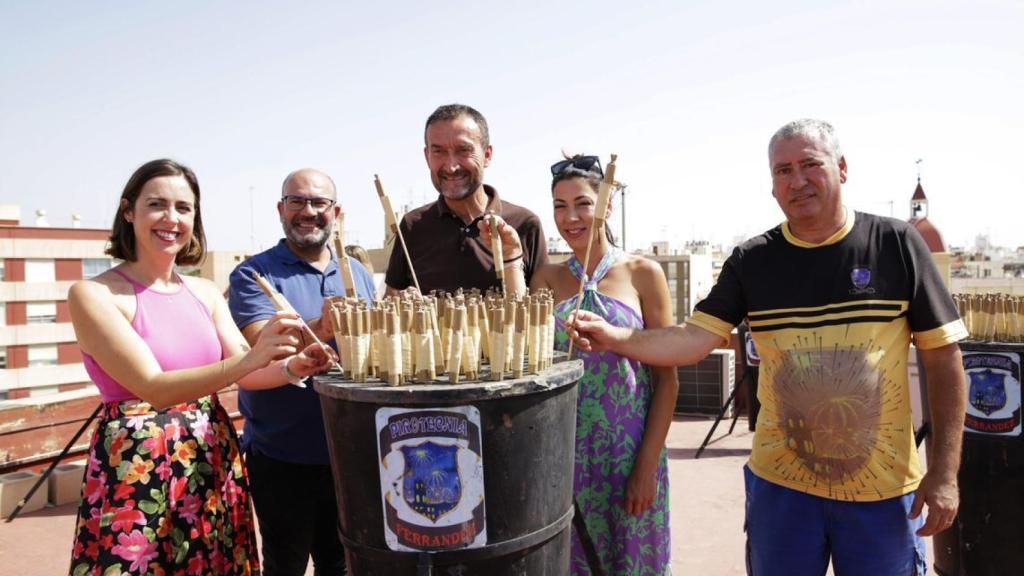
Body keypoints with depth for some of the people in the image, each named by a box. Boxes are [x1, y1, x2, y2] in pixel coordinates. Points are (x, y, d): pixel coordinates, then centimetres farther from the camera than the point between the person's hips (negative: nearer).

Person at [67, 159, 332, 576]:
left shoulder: (205, 292, 6)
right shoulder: (93, 294, -10)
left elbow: (245, 374, 3)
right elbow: (153, 387, -20)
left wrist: (292, 366, -18)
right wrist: (250, 359, -33)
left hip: (214, 464, 5)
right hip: (136, 467, -5)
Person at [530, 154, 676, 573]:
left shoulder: (643, 274, -3)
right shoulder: (547, 279, 5)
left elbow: (667, 377, -3)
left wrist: (648, 464, -8)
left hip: (630, 454, -2)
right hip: (566, 454, 2)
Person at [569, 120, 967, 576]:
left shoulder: (896, 244, -5)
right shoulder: (752, 260, -1)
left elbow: (943, 356, -3)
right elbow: (694, 339, -8)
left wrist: (945, 470, -6)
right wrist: (616, 338, -24)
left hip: (883, 487, -1)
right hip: (782, 482, 2)